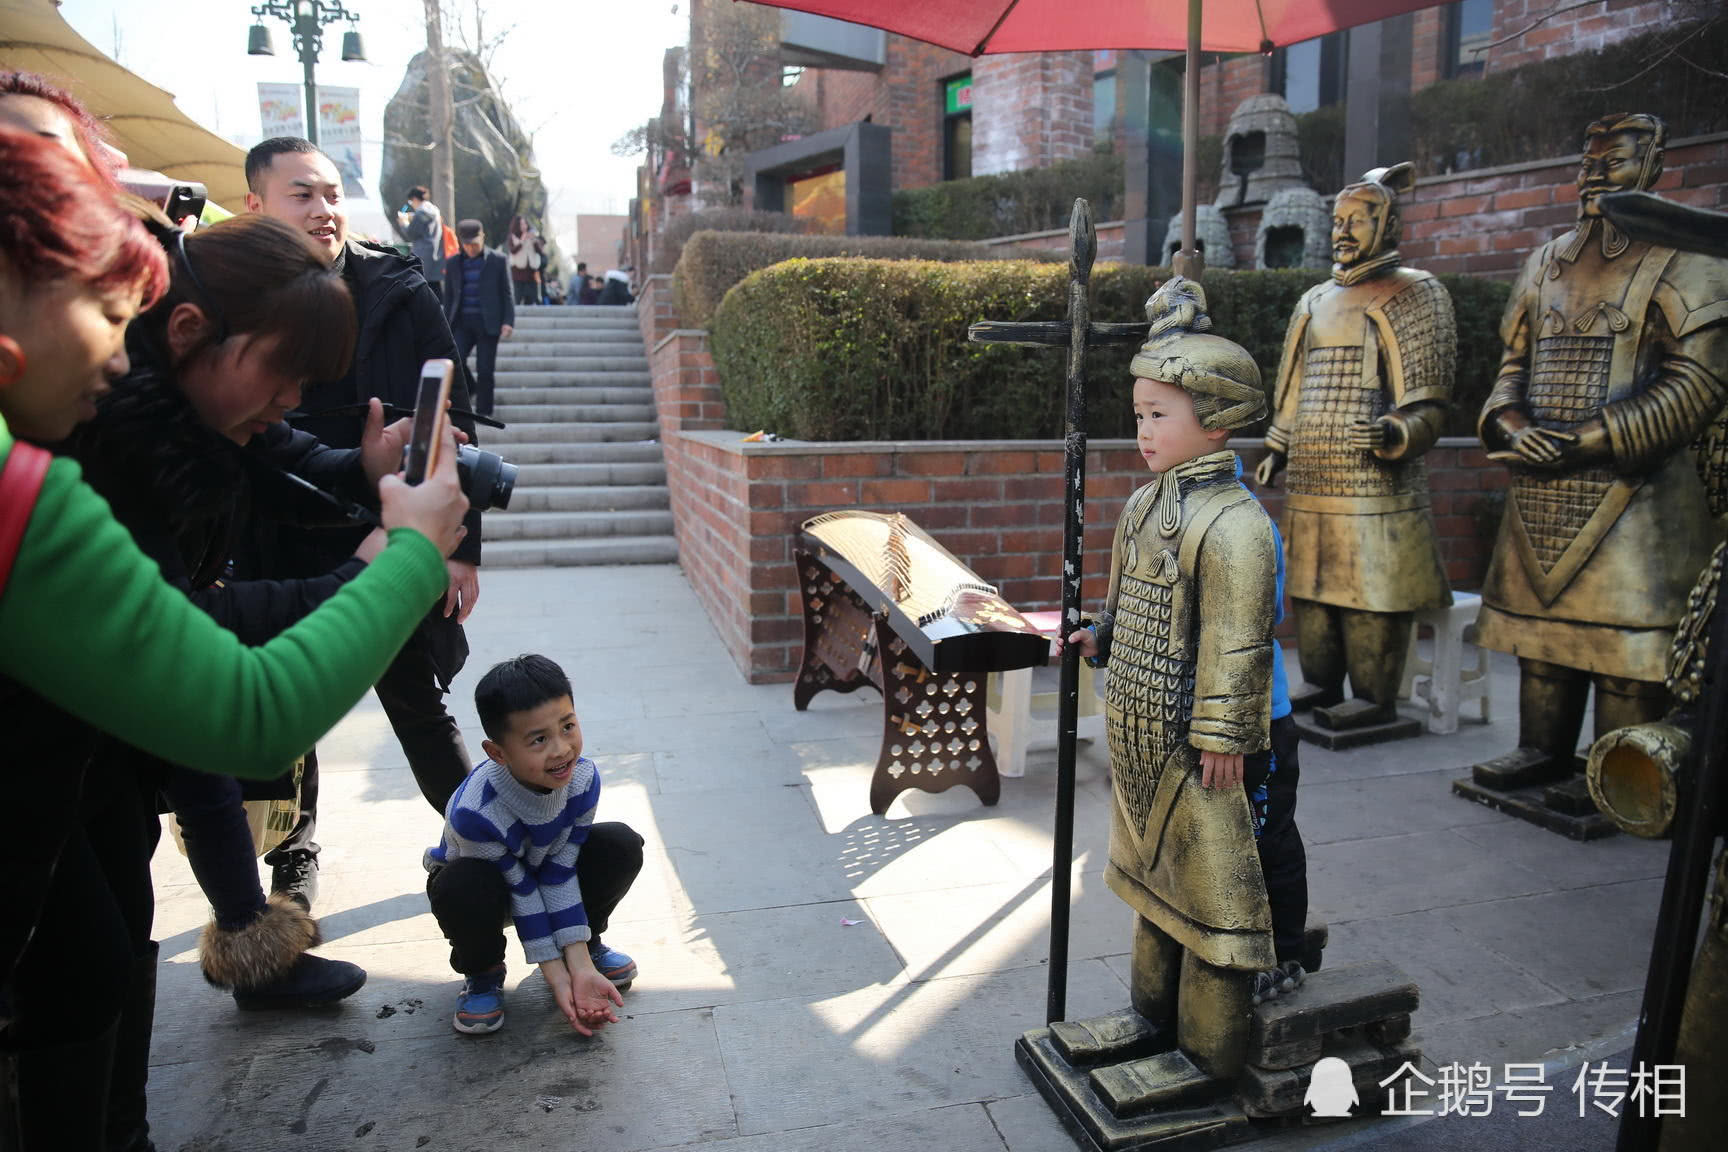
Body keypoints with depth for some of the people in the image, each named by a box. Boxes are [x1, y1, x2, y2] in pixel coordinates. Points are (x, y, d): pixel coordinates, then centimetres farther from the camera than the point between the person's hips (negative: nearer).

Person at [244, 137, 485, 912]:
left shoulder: (399, 295, -3)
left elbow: (452, 425, -4)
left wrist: (461, 544, -8)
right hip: (280, 559, 2)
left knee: (419, 706, 10)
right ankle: (294, 857, 37)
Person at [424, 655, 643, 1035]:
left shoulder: (583, 778, -28)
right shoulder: (475, 813, -40)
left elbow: (559, 873, -22)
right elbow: (522, 892, -28)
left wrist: (581, 967, -24)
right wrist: (558, 980, -23)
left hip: (540, 865, 4)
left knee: (622, 846, -22)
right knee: (462, 889, -39)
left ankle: (588, 944, 6)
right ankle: (482, 972, -5)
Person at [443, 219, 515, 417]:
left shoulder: (497, 260, 2)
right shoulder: (452, 263, 10)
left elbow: (506, 293, 2)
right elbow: (448, 297, 14)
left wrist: (508, 321, -8)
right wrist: (446, 326, 10)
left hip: (488, 323, -2)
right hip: (462, 322, 2)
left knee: (485, 370, -1)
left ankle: (483, 412, 9)